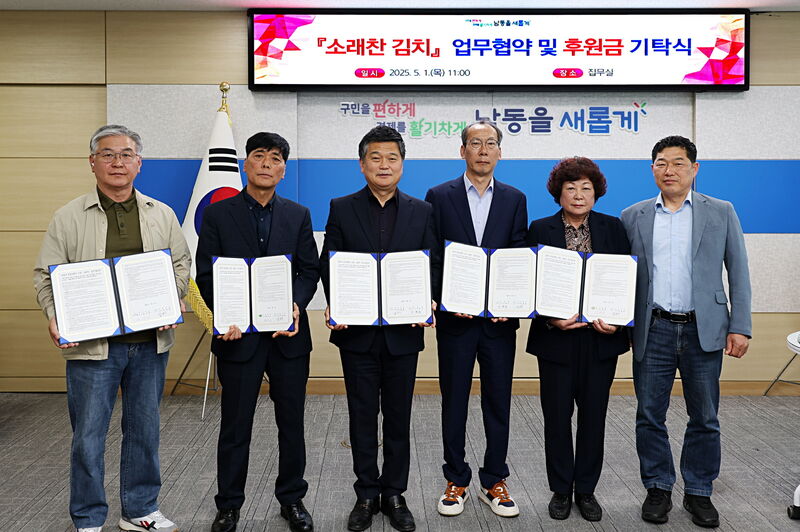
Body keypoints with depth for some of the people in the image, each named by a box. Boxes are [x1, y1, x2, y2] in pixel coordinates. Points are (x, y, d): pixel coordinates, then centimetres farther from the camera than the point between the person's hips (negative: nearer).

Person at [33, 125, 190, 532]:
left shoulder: (162, 215, 8)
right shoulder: (68, 218, 0)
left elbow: (181, 264, 13)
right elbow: (46, 275, 2)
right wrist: (55, 316, -14)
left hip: (150, 342, 3)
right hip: (93, 345, -2)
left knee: (144, 430, 14)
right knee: (88, 435, 5)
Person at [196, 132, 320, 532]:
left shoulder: (298, 216, 8)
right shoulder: (218, 214, 2)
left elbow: (310, 271, 3)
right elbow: (206, 275, -2)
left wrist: (296, 305, -15)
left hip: (288, 335, 2)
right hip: (239, 334, -2)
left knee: (292, 423, 11)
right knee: (235, 426, 8)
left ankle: (292, 499, 28)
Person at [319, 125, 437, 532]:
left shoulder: (421, 212, 6)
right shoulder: (342, 209, 4)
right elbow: (328, 264, 1)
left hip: (403, 330, 1)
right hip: (357, 331, 0)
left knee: (398, 417, 9)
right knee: (362, 416, 9)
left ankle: (394, 494, 23)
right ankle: (366, 494, 22)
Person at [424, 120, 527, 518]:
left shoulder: (514, 200, 7)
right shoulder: (439, 197, 2)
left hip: (499, 318, 1)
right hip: (455, 317, -1)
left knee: (498, 402, 8)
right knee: (454, 402, 7)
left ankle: (494, 482, 21)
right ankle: (456, 481, 21)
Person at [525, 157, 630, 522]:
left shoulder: (613, 228, 5)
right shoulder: (541, 230, 2)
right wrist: (551, 318, -15)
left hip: (601, 338, 1)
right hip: (556, 337, -1)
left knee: (593, 415, 8)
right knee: (556, 415, 5)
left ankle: (586, 490, 22)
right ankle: (561, 490, 20)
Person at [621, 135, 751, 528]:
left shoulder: (721, 213, 5)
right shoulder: (633, 217, 7)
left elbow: (738, 272, 4)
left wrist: (740, 327, -3)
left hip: (704, 330, 0)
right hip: (653, 330, 1)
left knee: (704, 418, 7)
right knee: (650, 416, 5)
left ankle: (699, 492, 22)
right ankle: (658, 489, 21)